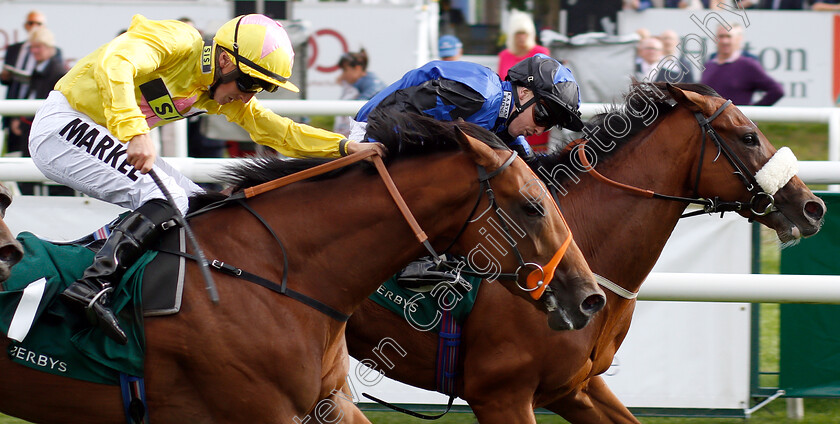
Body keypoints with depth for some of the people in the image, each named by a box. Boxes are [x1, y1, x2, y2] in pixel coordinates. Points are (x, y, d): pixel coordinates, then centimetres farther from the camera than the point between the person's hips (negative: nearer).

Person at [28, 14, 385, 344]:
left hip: (104, 139, 10)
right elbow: (113, 64, -35)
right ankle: (92, 286, -32)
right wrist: (136, 131, -46)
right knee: (166, 199, -25)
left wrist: (345, 147, -3)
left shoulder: (217, 94, 7)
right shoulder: (176, 41, -19)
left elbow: (276, 130, 9)